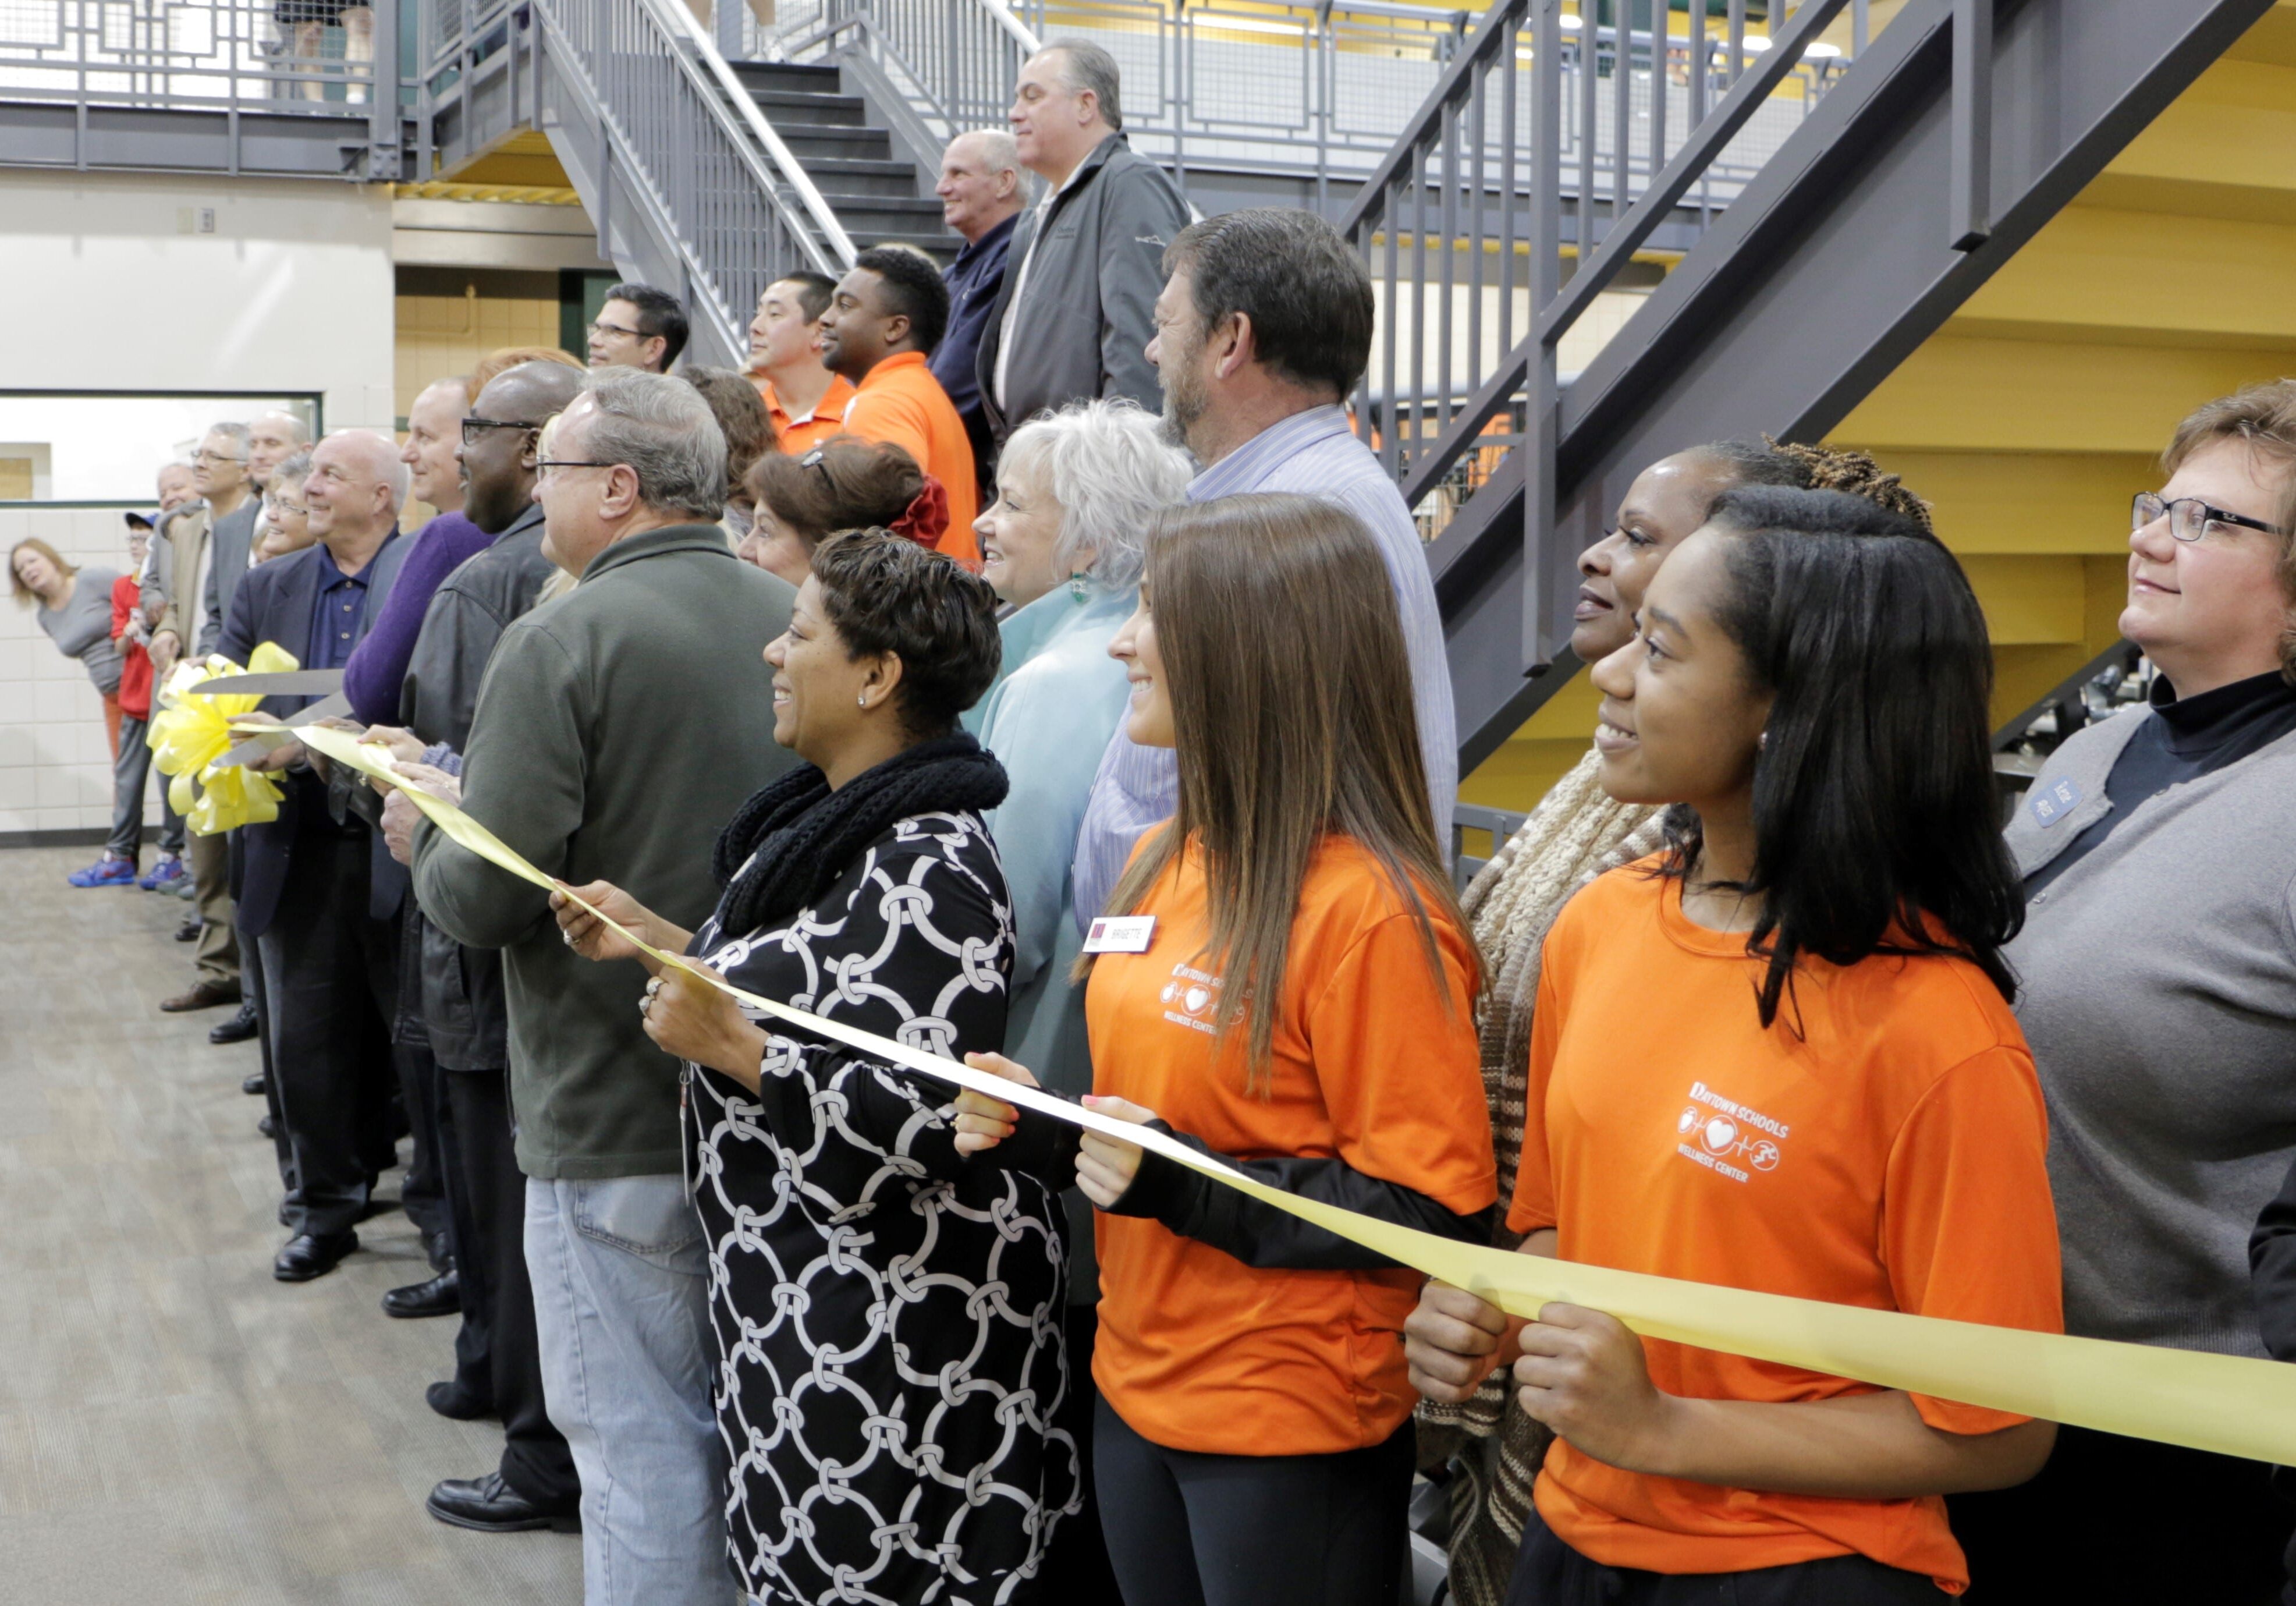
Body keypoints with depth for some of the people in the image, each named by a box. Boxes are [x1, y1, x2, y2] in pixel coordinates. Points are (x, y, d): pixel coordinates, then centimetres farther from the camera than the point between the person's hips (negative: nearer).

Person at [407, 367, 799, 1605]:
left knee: (640, 1444, 5)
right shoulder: (789, 621, 2)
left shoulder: (560, 643, -16)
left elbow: (482, 899, -20)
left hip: (613, 1119, -6)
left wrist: (423, 826, 3)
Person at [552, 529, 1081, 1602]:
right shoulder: (833, 821, 11)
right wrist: (660, 943, 13)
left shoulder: (927, 868, -21)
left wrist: (727, 1048, -26)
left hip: (892, 1323, -10)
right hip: (800, 1300, 10)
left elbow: (921, 1122, -27)